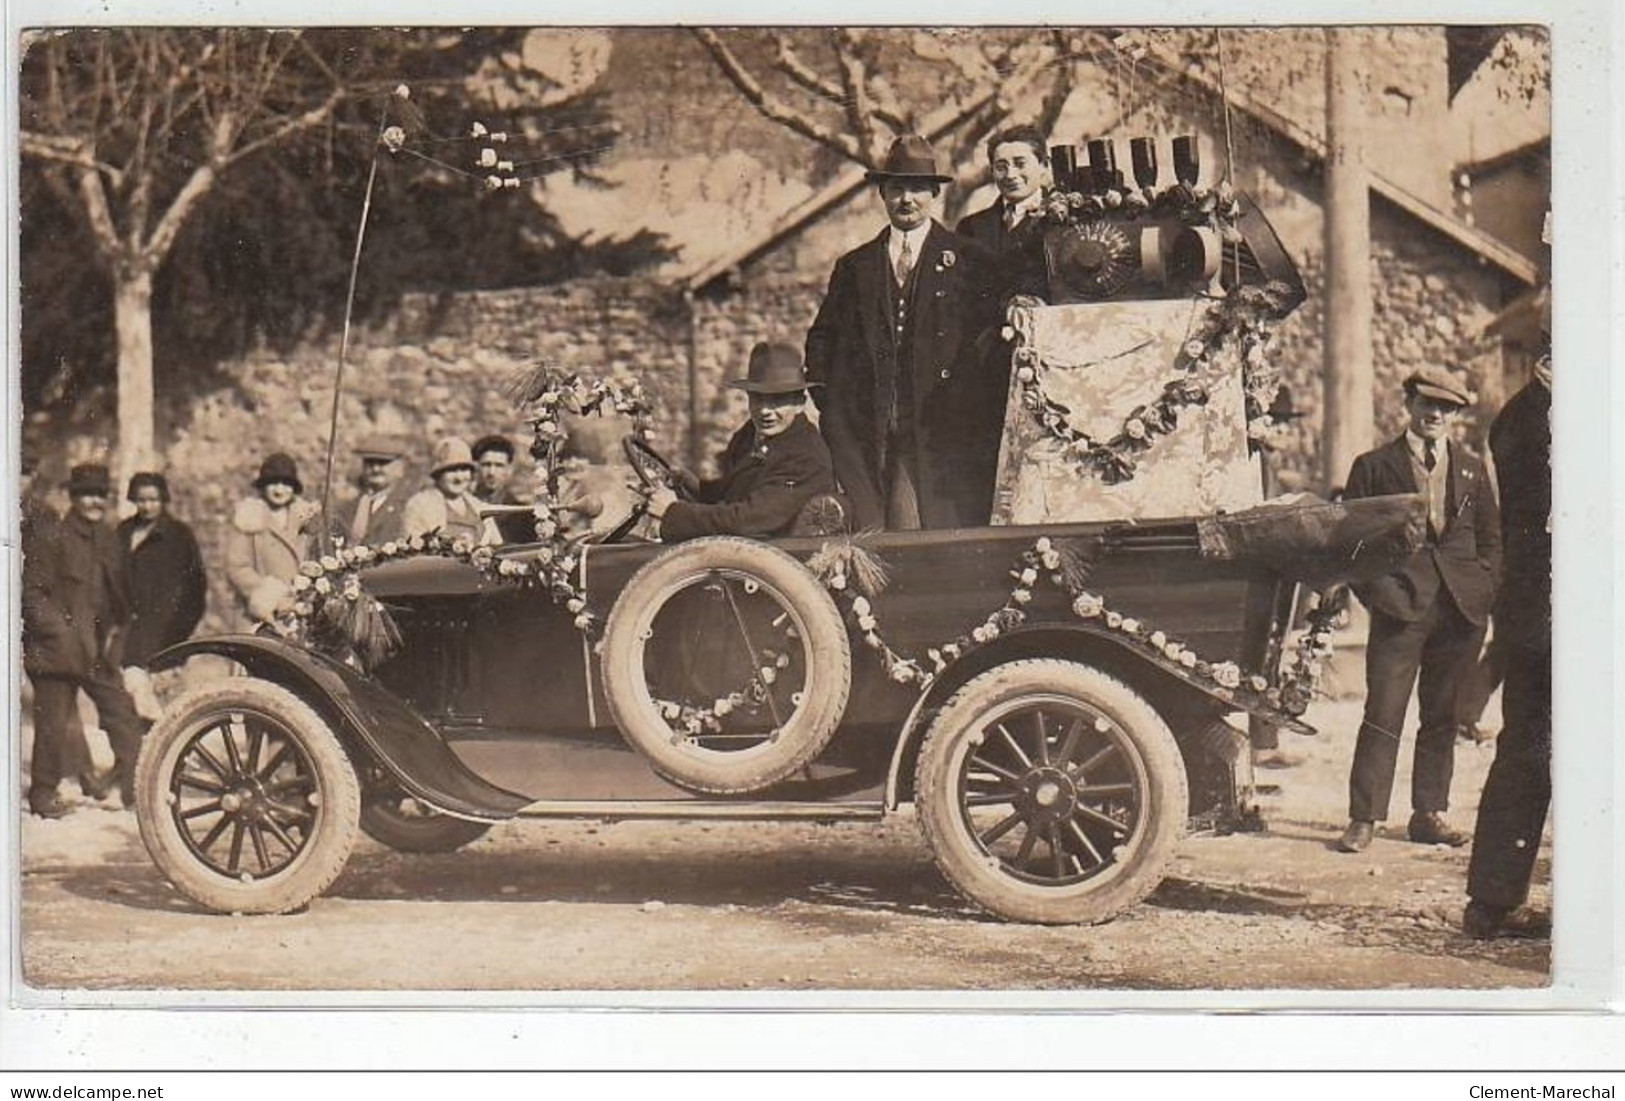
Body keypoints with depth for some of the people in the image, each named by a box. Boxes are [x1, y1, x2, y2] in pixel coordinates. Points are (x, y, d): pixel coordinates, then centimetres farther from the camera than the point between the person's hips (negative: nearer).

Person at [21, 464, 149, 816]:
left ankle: (134, 785, 3)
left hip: (99, 651, 6)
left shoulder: (108, 539, 12)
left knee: (123, 715, -1)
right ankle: (43, 792, 13)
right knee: (52, 722, 0)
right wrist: (60, 631, -15)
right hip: (57, 651, -6)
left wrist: (116, 626, 8)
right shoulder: (52, 541, -7)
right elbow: (31, 593, -9)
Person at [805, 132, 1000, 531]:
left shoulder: (969, 260, 8)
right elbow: (821, 341, 20)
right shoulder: (854, 267, 18)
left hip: (949, 436, -2)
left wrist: (983, 420, -5)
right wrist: (831, 407, 6)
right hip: (868, 435, 2)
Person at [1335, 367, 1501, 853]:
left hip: (1460, 608, 4)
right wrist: (1374, 590, -8)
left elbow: (1491, 537, 17)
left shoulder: (1471, 470, 14)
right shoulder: (1374, 467, 4)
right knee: (1383, 714, -7)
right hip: (1400, 605, -4)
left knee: (1442, 715, 9)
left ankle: (1430, 813, 17)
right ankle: (1364, 818, -4)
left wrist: (1483, 587, 3)